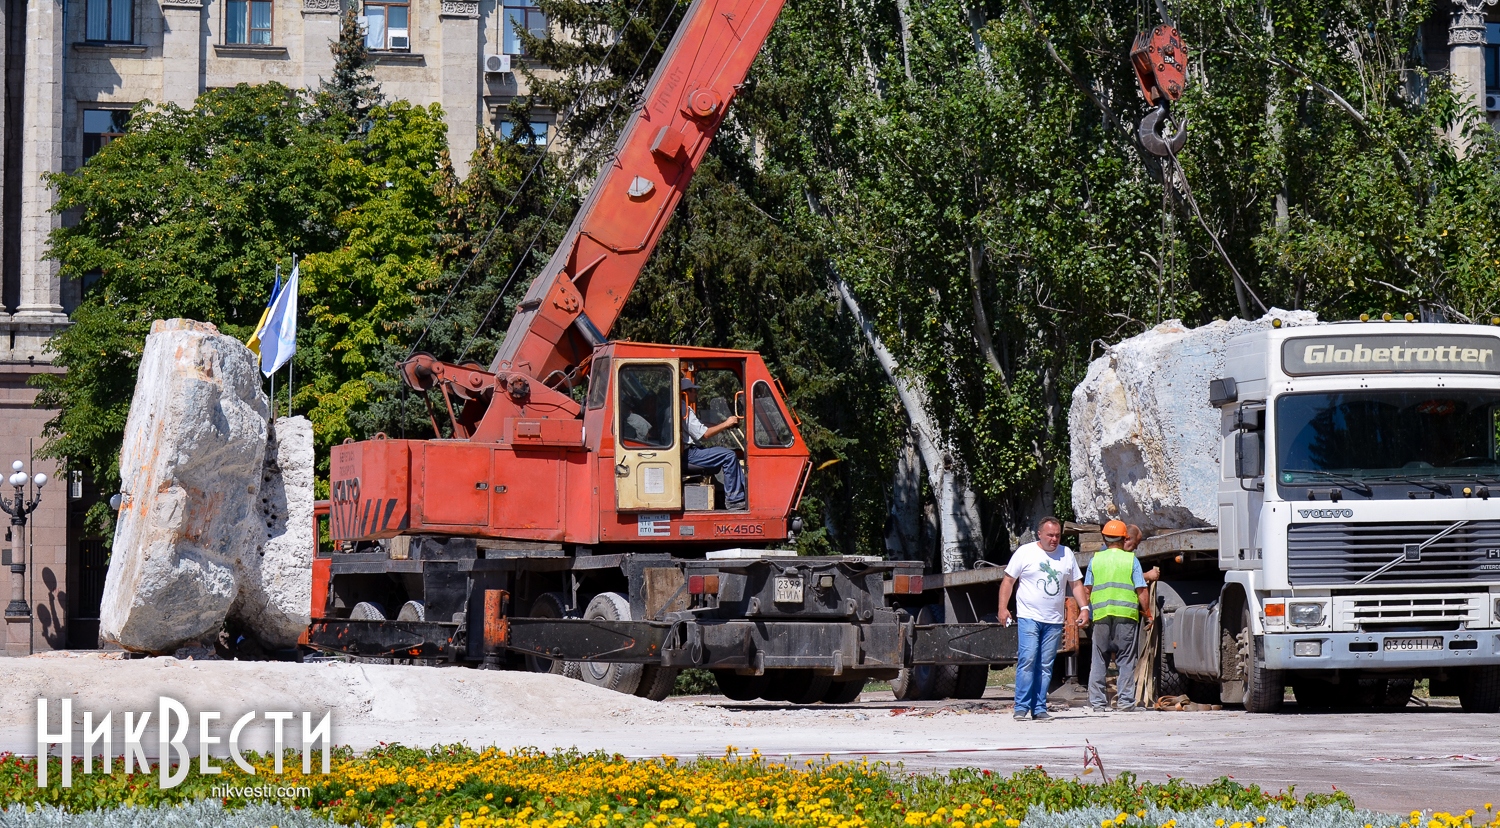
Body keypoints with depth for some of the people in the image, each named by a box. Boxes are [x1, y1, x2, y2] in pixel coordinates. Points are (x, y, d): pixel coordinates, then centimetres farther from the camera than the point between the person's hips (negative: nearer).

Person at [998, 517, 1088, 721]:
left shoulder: (1067, 554, 12)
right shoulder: (1025, 552, 1)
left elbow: (1076, 584, 17)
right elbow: (1008, 580, 4)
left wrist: (1084, 608, 5)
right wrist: (1003, 608, -4)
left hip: (1054, 621, 4)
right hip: (1028, 617, -4)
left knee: (1046, 666, 3)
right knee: (1027, 660, -14)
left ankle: (1039, 708, 7)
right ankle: (1021, 707, -12)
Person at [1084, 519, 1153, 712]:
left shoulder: (1096, 559, 7)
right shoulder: (1131, 560, 2)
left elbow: (1087, 589, 8)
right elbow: (1141, 590, -2)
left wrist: (1087, 610, 22)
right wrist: (1147, 613, 9)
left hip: (1101, 616, 2)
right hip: (1126, 615, -2)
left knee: (1099, 662, 7)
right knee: (1126, 661, 3)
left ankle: (1097, 702, 5)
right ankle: (1125, 701, -1)